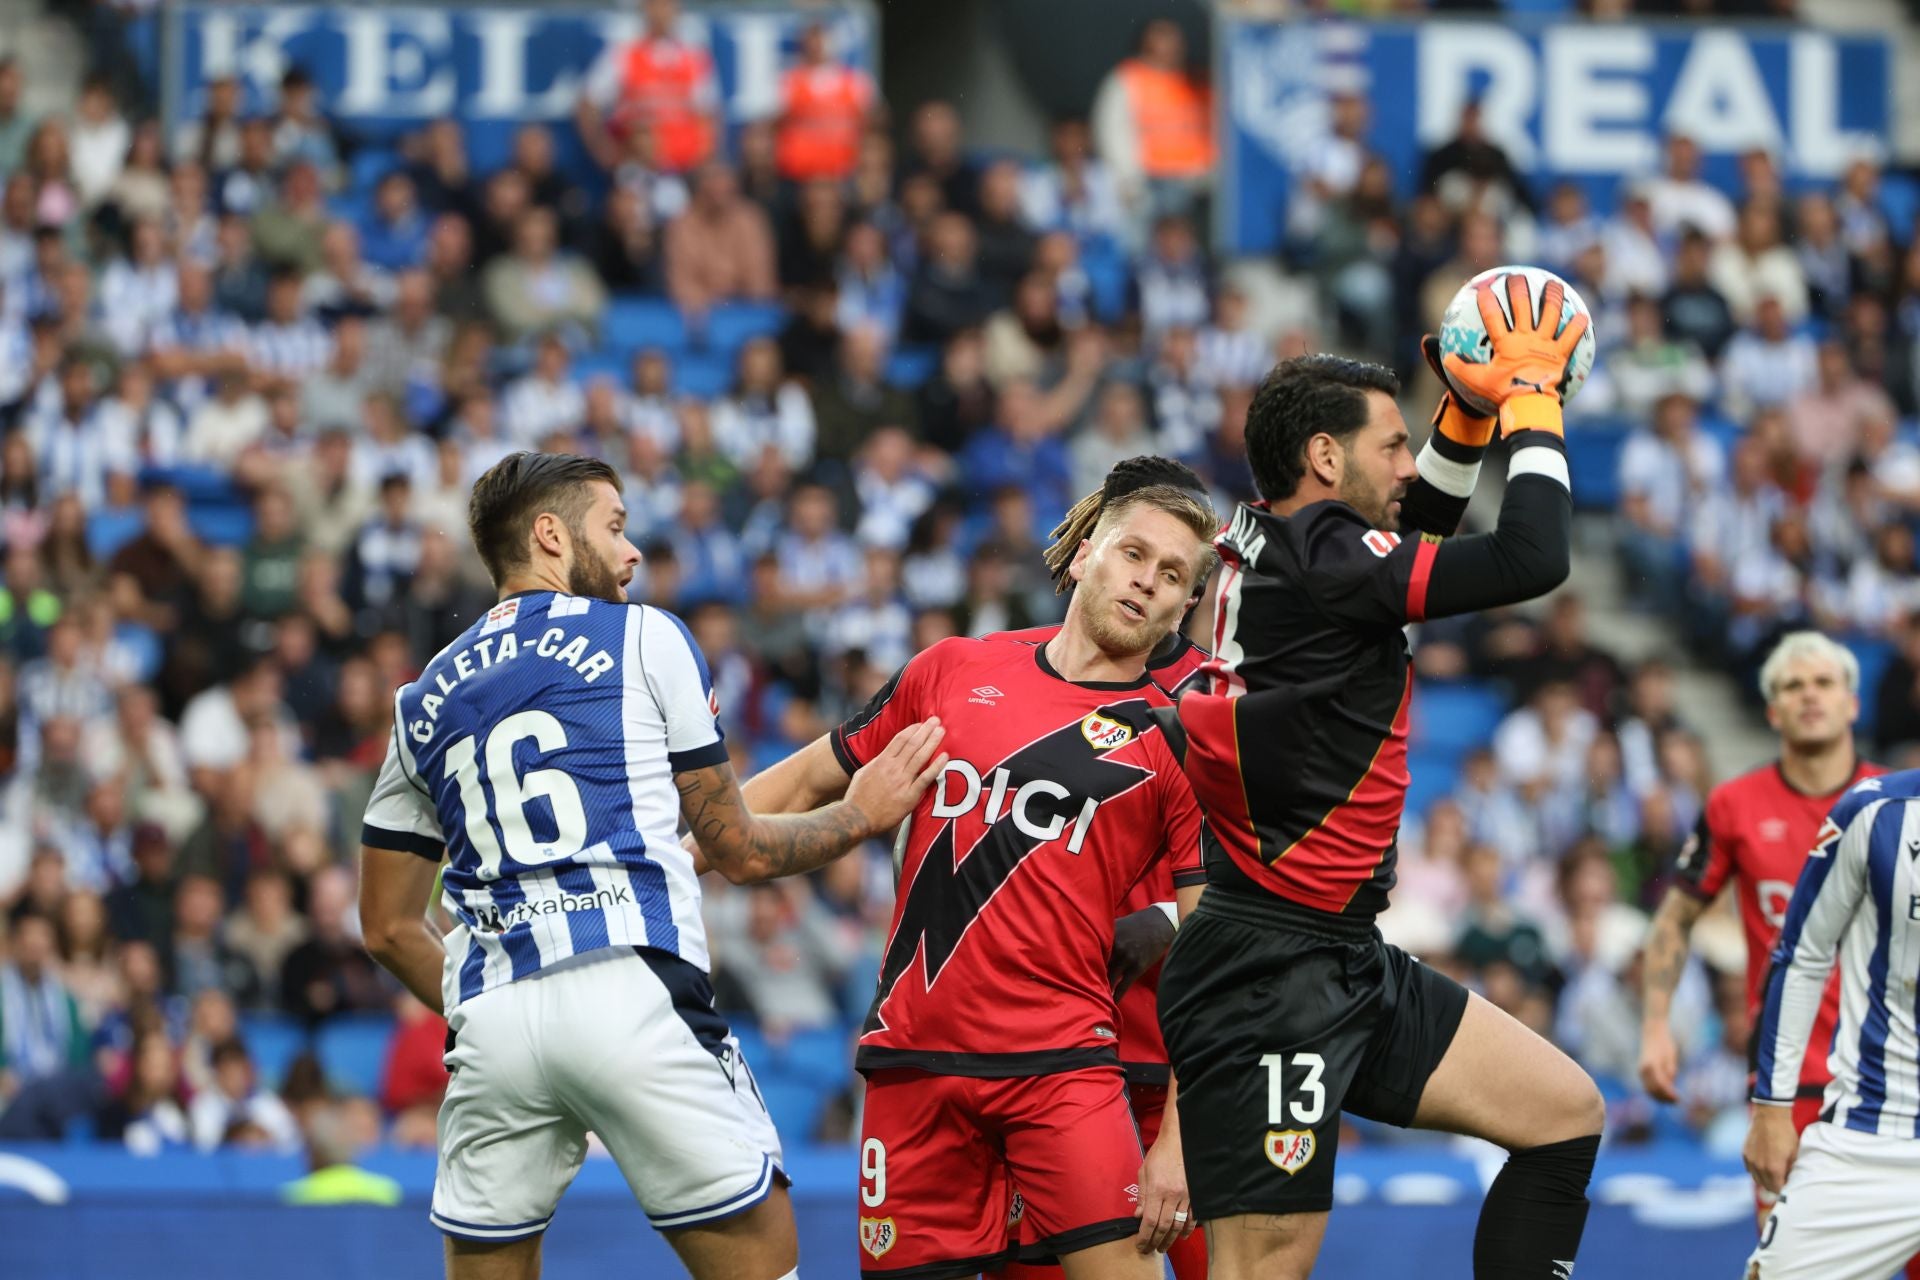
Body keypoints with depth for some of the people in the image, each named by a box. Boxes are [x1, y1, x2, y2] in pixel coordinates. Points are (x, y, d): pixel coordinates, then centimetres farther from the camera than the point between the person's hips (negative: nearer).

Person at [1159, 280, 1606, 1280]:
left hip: (1347, 965, 10)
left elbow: (1420, 528, 32)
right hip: (1270, 978, -10)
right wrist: (1531, 396, -4)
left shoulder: (1269, 547, 11)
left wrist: (1472, 413, 17)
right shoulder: (1317, 557, -16)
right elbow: (1532, 558, -18)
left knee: (1565, 1113, 12)